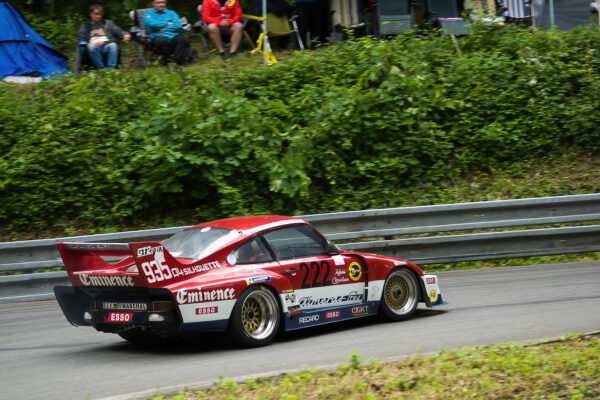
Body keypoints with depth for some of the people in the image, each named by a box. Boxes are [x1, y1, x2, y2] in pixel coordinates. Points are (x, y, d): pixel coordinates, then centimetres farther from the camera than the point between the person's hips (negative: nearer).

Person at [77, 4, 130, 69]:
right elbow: (80, 38, 10)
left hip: (107, 45, 1)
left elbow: (118, 31, 12)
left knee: (113, 45, -34)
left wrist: (125, 35, -11)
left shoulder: (108, 23, 25)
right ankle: (102, 69, -36)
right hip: (94, 45, -1)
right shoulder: (86, 25, 22)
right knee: (92, 47, -36)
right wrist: (89, 44, -10)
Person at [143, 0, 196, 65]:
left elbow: (178, 26, 5)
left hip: (173, 36, 2)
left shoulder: (171, 13, 22)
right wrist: (167, 23, 2)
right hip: (158, 37, -2)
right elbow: (152, 24, -9)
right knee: (160, 40, -39)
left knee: (184, 39, -30)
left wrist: (164, 29, -5)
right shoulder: (148, 15, 14)